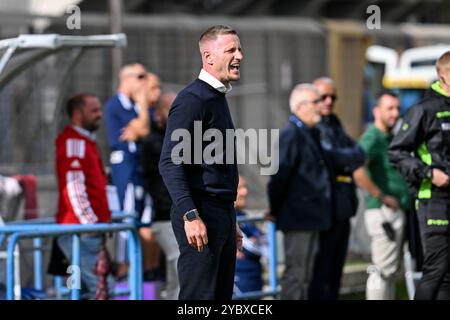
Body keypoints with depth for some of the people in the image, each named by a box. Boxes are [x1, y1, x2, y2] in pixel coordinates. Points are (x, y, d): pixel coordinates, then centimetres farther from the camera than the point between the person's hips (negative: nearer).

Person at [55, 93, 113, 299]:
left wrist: (103, 218, 22)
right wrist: (91, 223, -20)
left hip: (90, 229, 10)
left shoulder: (86, 141, 22)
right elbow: (73, 188, -19)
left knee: (89, 289, 11)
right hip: (79, 229, -10)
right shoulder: (73, 143, -11)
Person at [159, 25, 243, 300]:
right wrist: (190, 215, -27)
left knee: (222, 295, 9)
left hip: (223, 215, 9)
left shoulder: (219, 98, 18)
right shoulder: (192, 99, -11)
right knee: (199, 296, -11)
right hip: (201, 215, -9)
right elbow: (170, 163, -18)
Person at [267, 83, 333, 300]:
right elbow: (280, 175, -18)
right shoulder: (291, 135, -14)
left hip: (310, 217, 9)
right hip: (298, 218, -9)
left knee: (304, 275, 14)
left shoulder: (311, 134, 15)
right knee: (296, 273, -7)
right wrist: (275, 210, -10)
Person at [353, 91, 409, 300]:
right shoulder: (371, 138, -13)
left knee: (391, 269, 14)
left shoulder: (390, 139, 18)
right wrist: (382, 197, -22)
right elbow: (359, 173, -30)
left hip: (397, 211, 10)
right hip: (384, 212, -10)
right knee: (383, 269, -9)